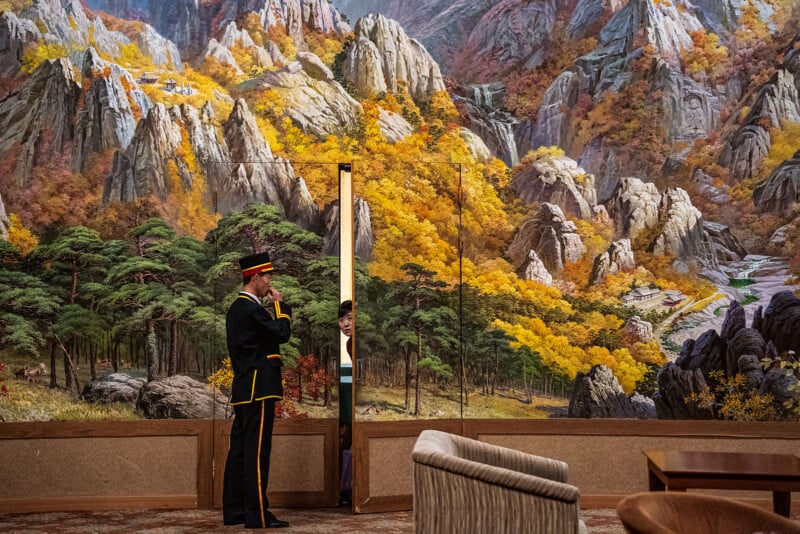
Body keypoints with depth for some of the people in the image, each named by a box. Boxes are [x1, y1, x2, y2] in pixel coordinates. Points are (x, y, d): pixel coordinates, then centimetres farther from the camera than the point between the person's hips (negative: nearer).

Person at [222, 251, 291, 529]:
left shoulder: (237, 307, 16)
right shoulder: (251, 309, -15)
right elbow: (282, 333, -16)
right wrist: (280, 304, -7)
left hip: (243, 389, 10)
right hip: (258, 390, -10)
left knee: (239, 449, 11)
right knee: (257, 452, -8)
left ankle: (233, 511, 17)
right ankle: (257, 515, -5)